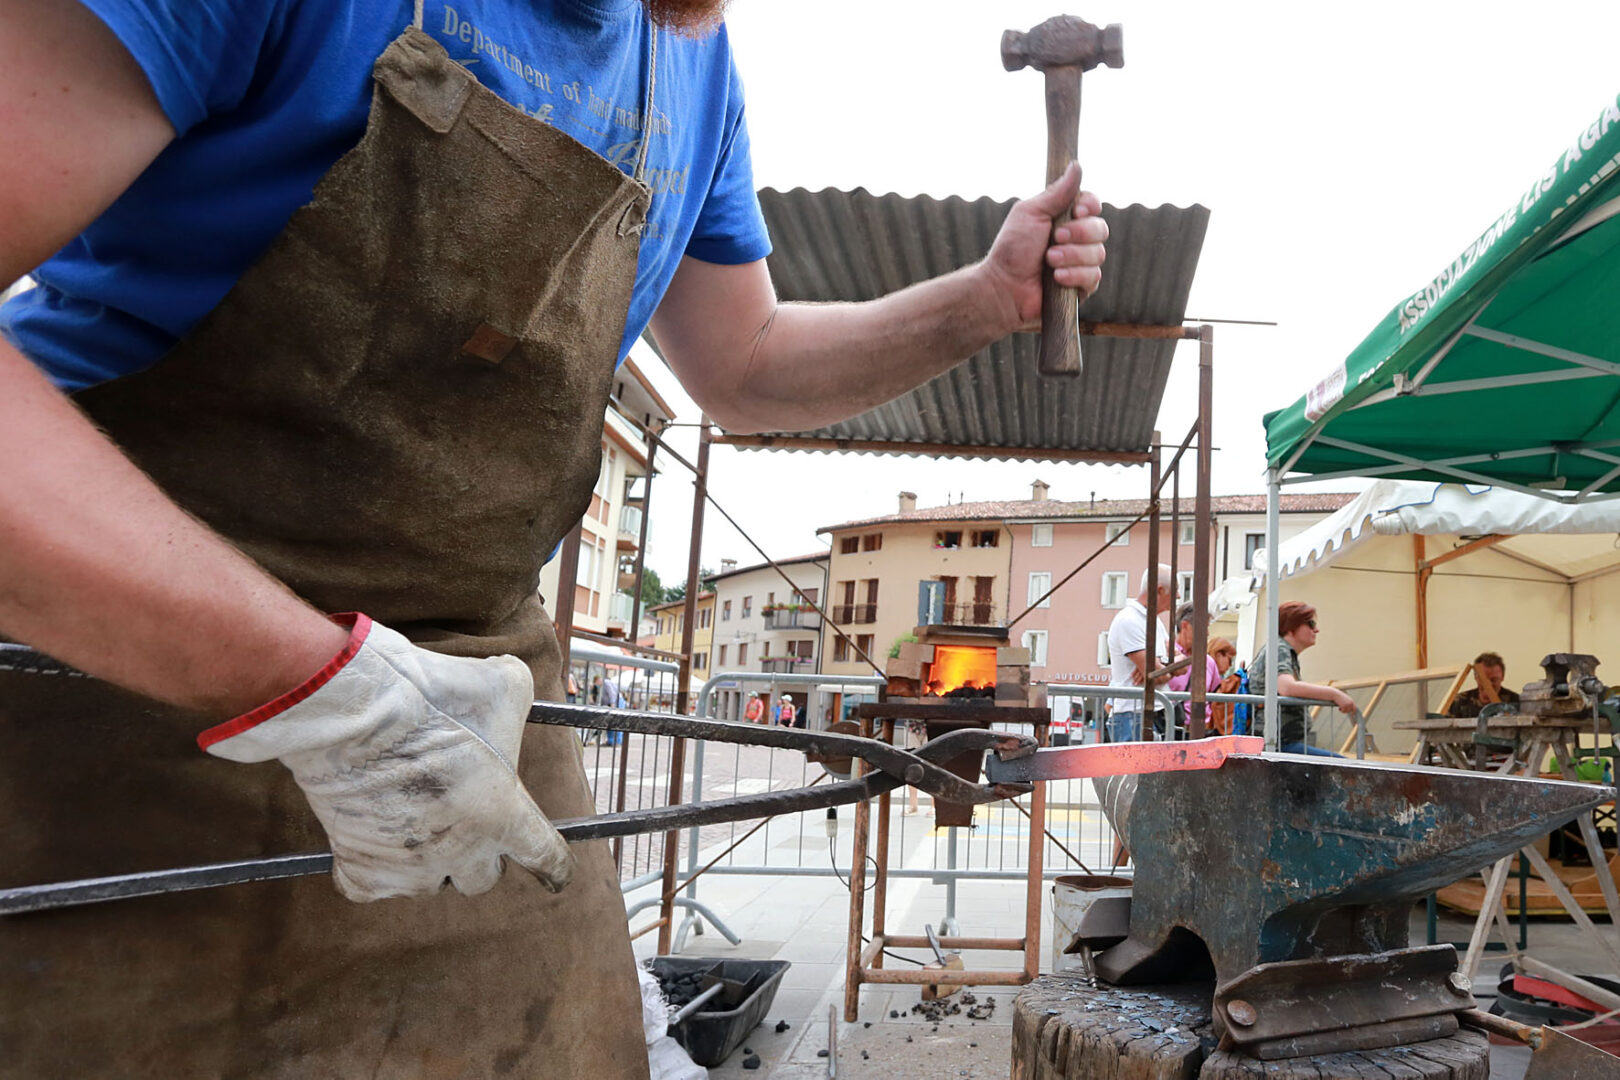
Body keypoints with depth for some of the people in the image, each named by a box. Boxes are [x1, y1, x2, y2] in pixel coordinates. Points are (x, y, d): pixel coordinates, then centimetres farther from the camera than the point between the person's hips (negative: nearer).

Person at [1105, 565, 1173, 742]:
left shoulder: (1154, 621, 18)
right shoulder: (1128, 621, -13)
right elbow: (1153, 675, -18)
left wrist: (1153, 665, -8)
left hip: (1155, 716, 9)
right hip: (1133, 716, -9)